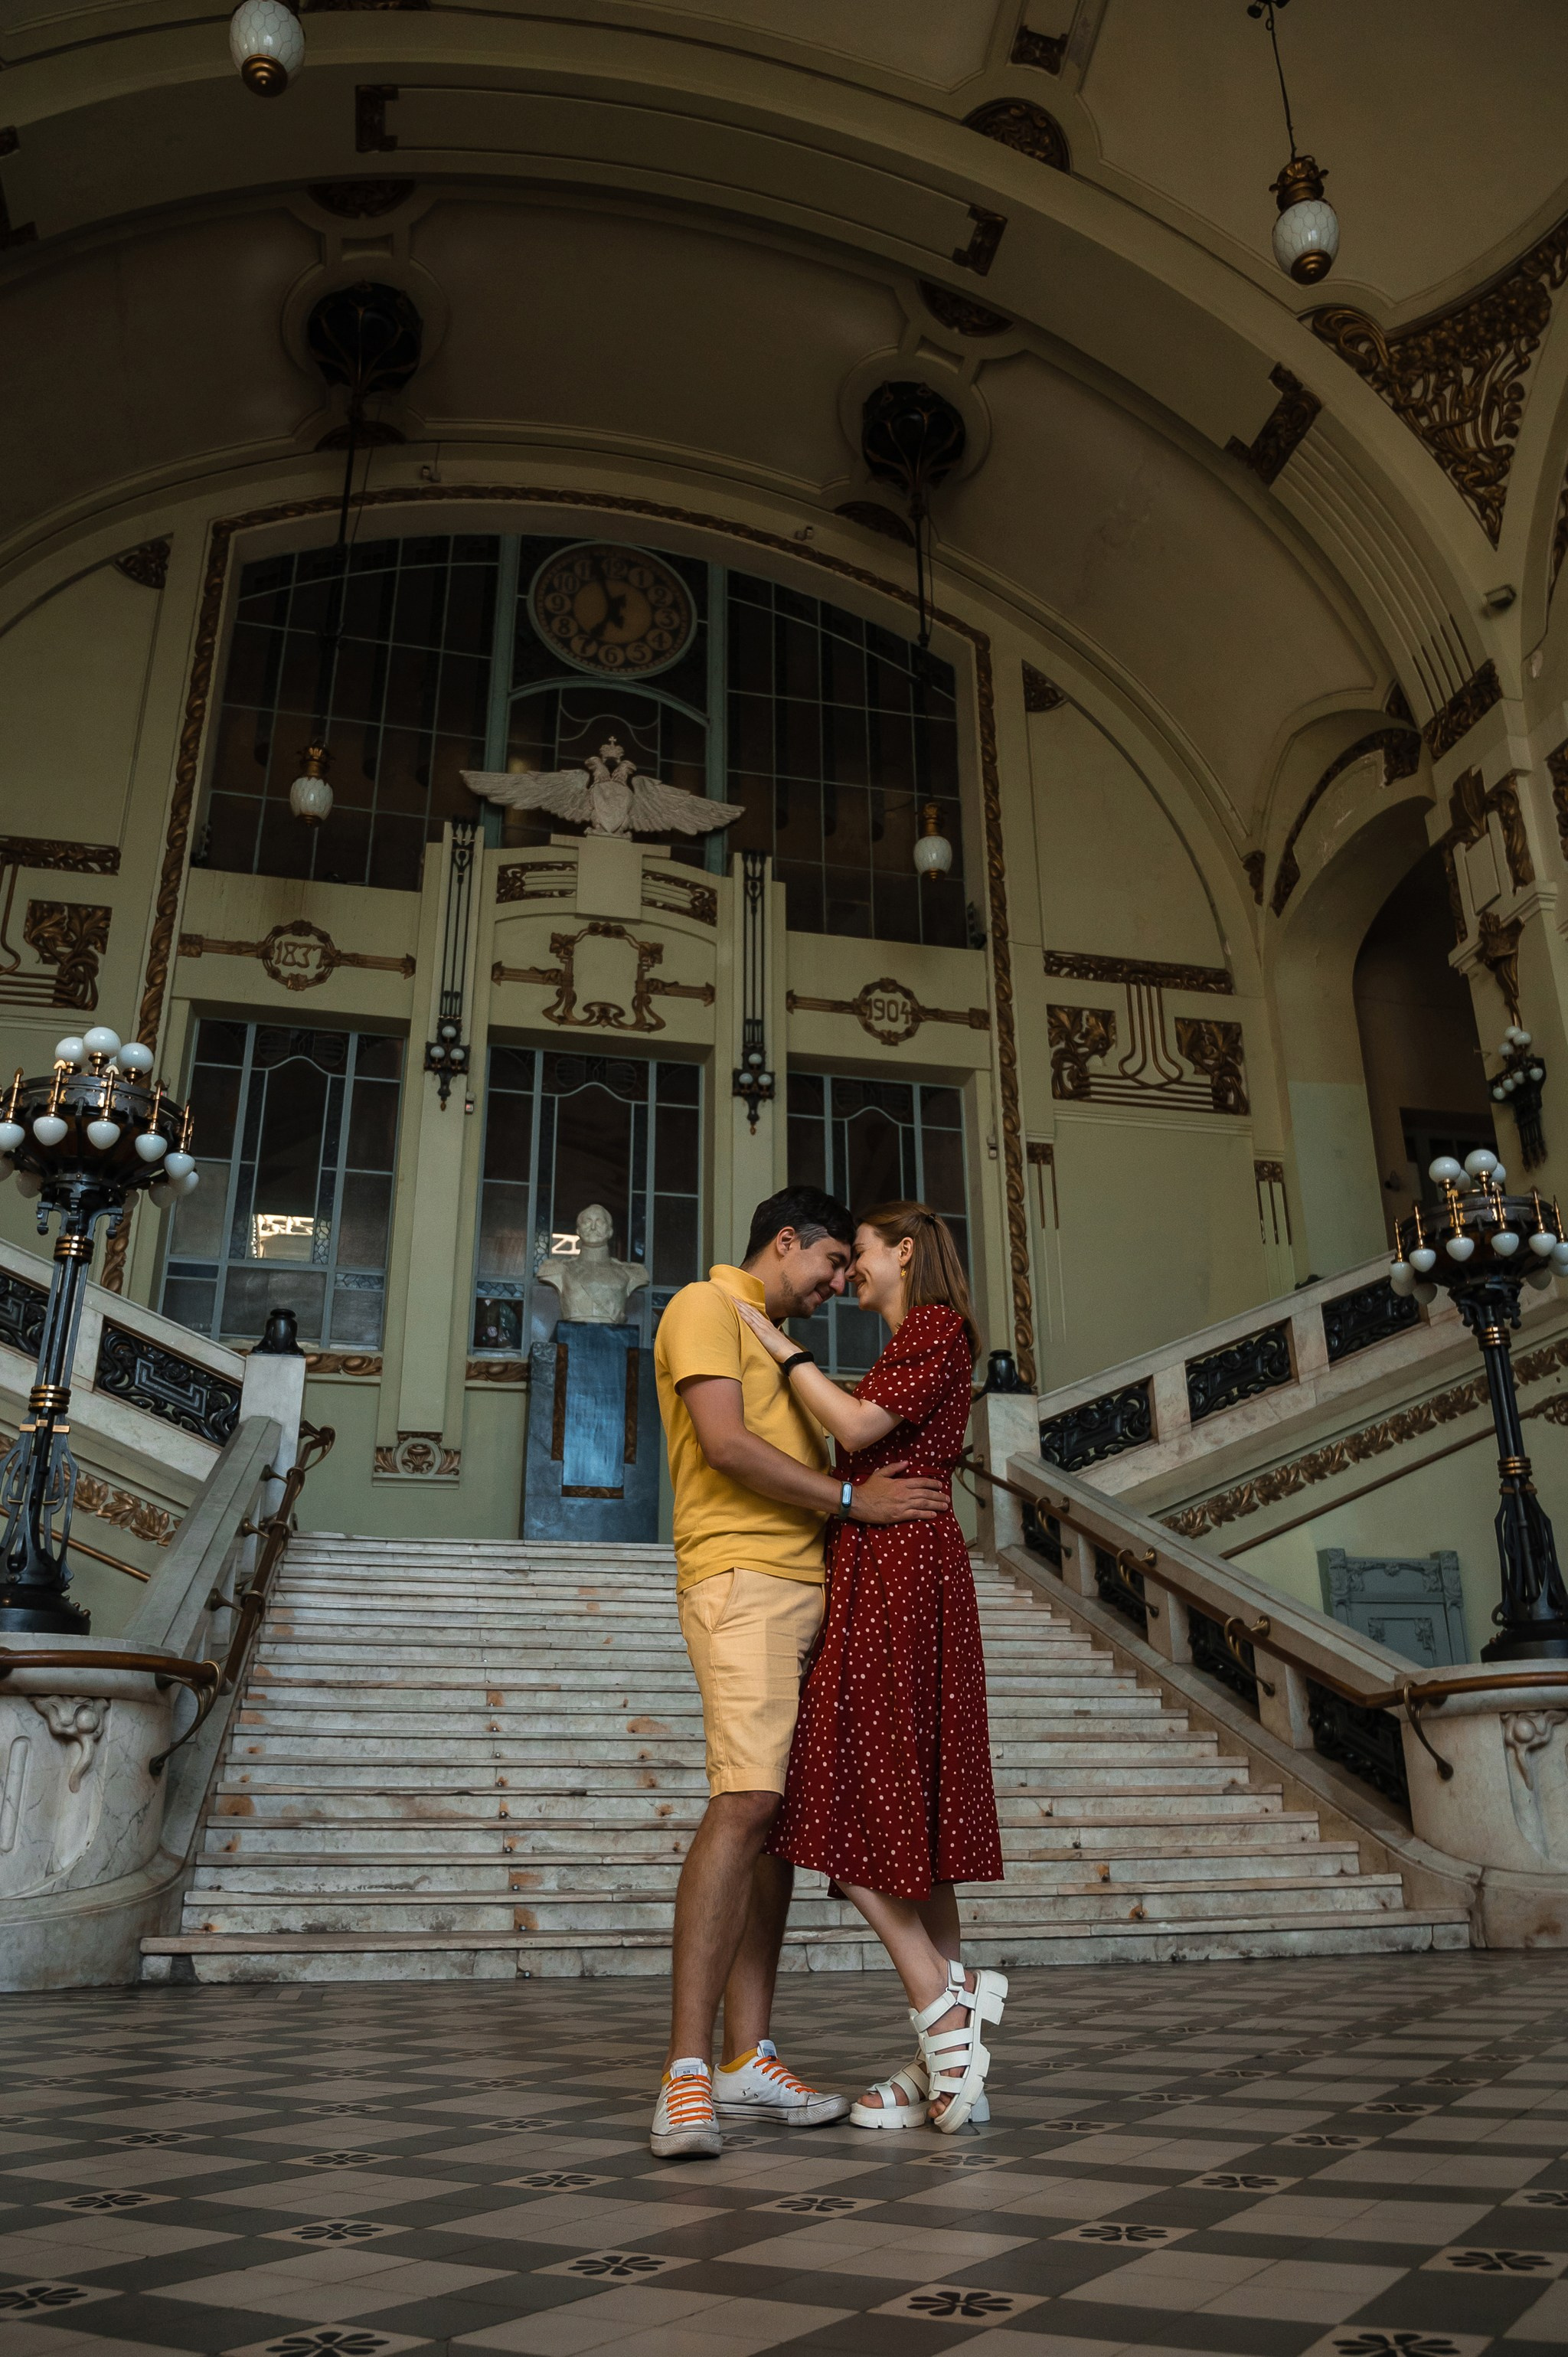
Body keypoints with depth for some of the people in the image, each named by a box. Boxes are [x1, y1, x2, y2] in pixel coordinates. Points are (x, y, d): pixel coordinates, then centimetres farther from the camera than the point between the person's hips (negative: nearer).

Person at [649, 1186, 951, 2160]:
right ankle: (688, 2075, -17)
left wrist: (877, 1483, 10)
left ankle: (750, 2060, 9)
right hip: (743, 1578, -9)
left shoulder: (770, 1342, 28)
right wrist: (851, 1497, -10)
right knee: (746, 1799, -19)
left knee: (779, 1816, 5)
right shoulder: (706, 1307, -1)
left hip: (802, 1587, 10)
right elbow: (724, 1442, -14)